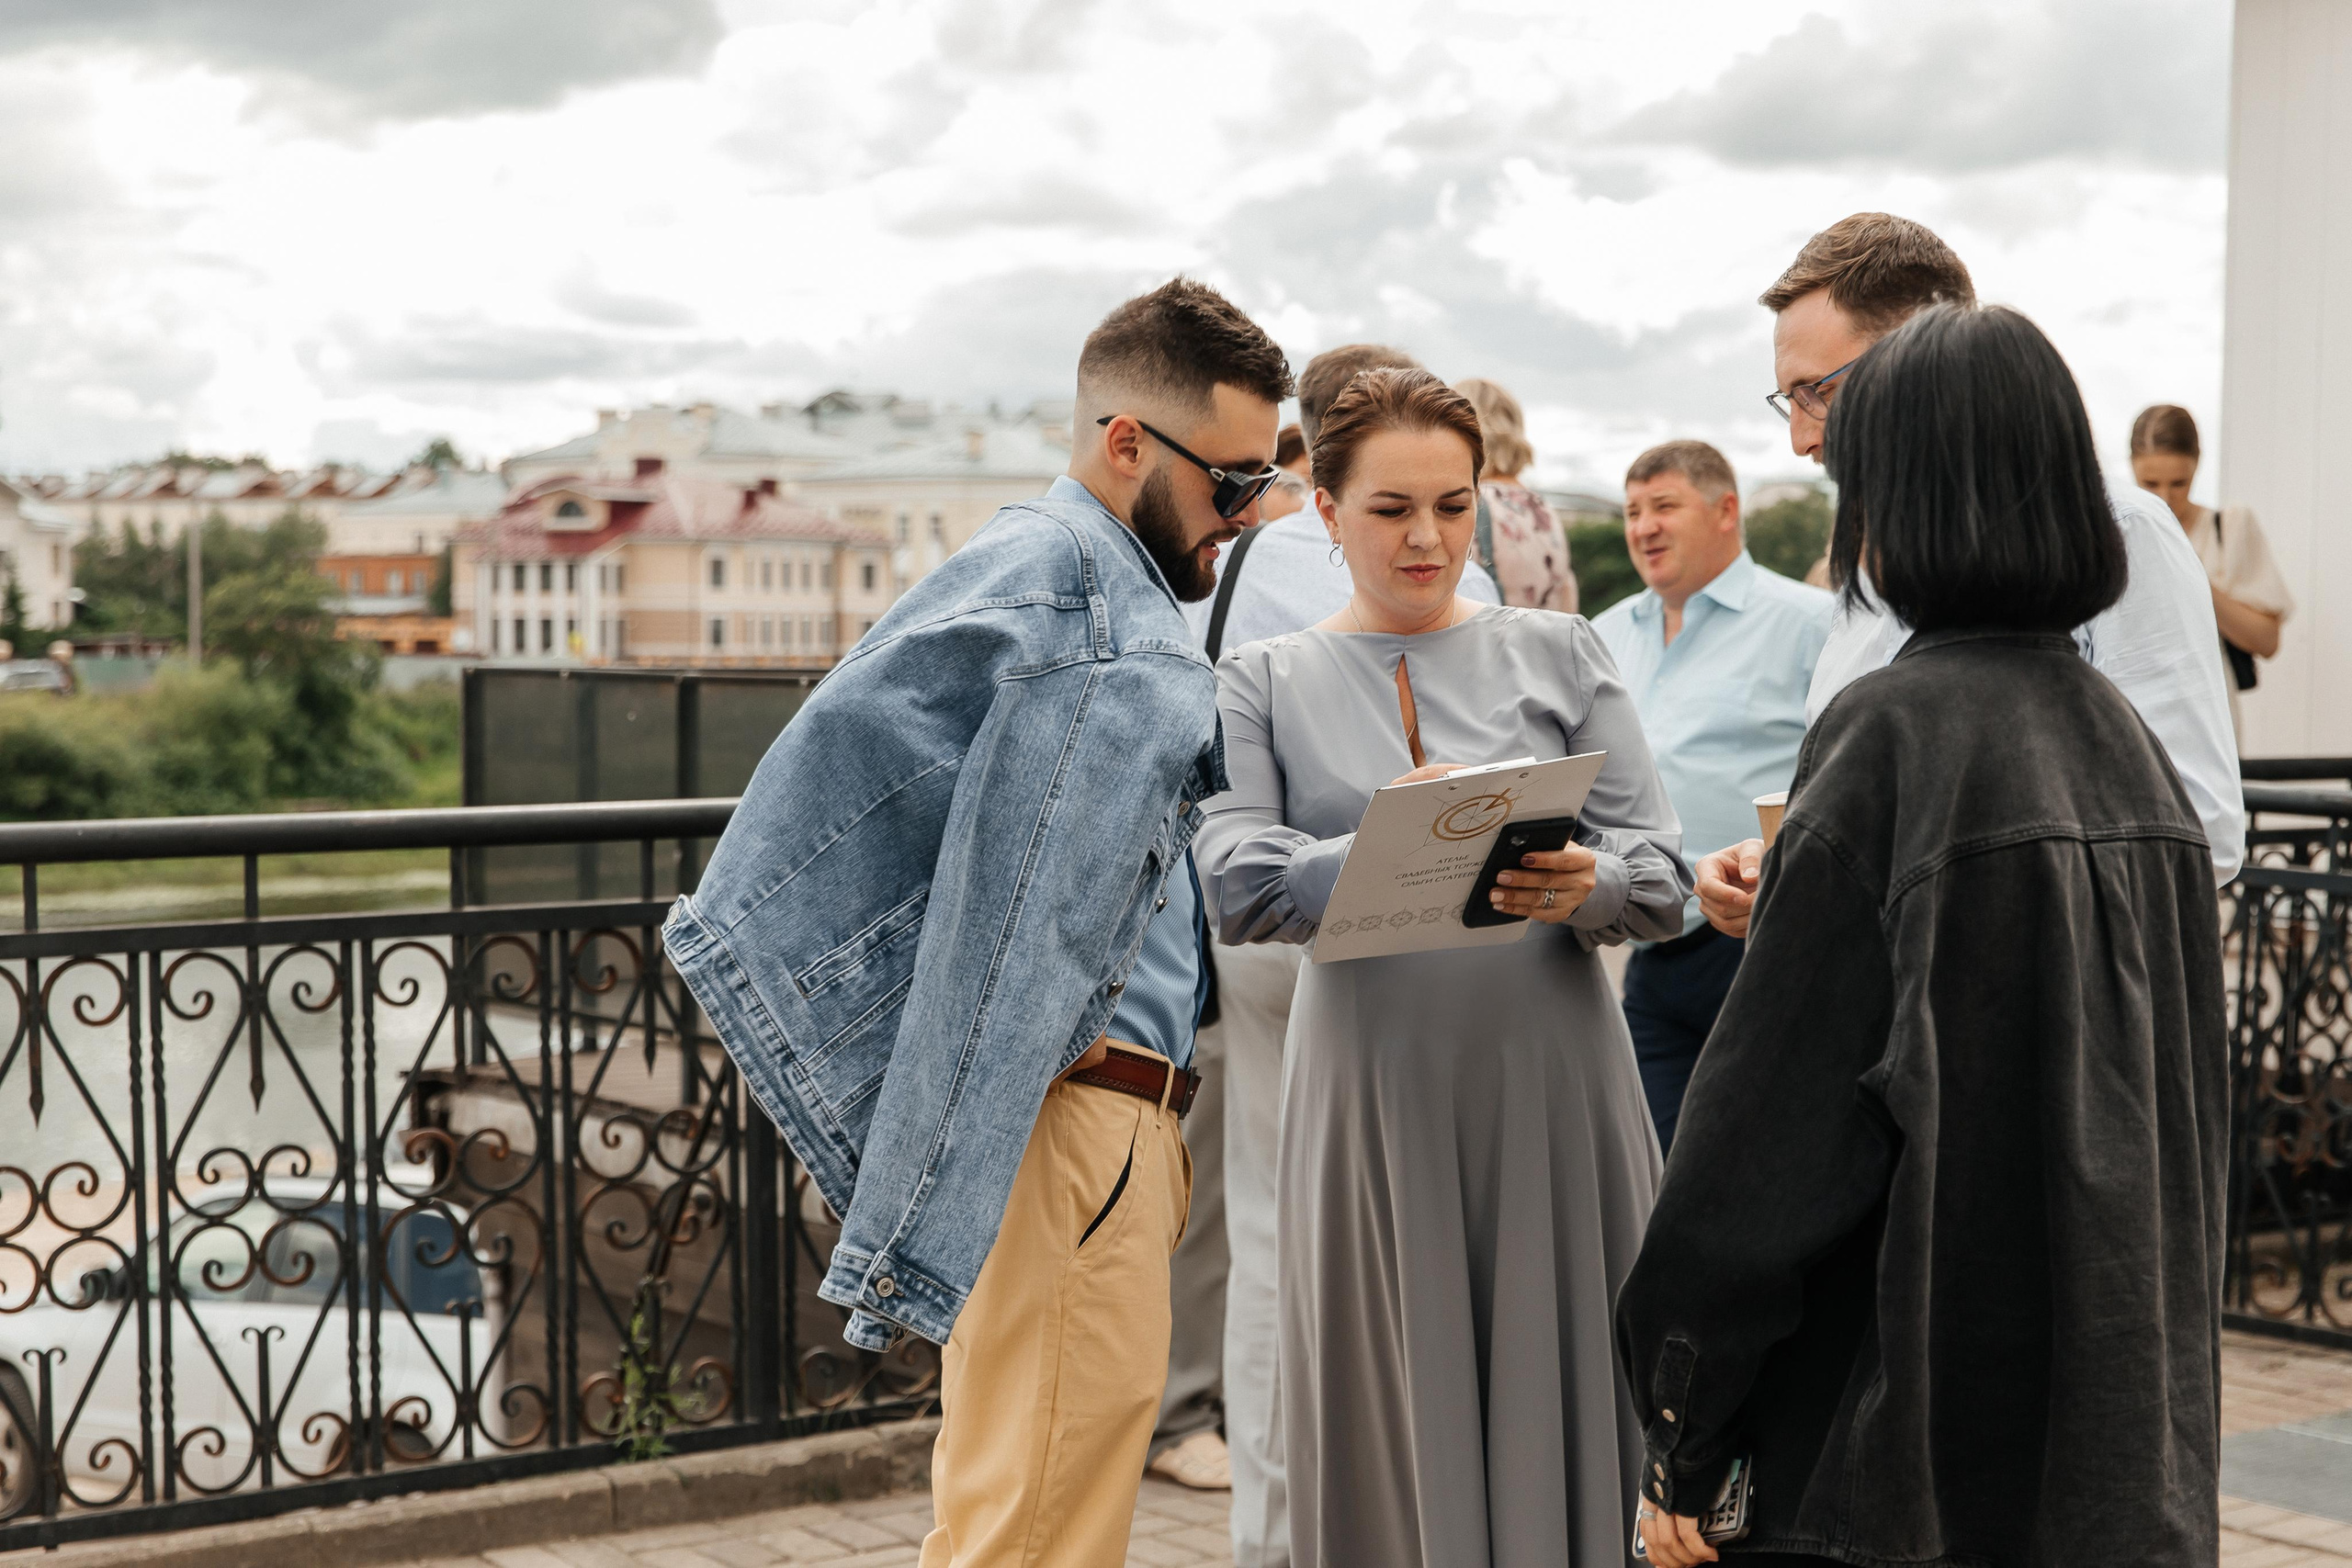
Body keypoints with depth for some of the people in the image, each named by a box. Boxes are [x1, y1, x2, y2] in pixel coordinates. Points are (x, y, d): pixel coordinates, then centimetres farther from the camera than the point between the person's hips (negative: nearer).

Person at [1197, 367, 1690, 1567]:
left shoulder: (1559, 653, 11)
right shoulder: (1264, 684, 10)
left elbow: (1662, 874, 3)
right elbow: (1234, 885, -6)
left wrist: (1582, 886, -19)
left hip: (1551, 1077, 1)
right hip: (1375, 1091, 0)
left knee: (1559, 1407, 3)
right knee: (1393, 1417, 4)